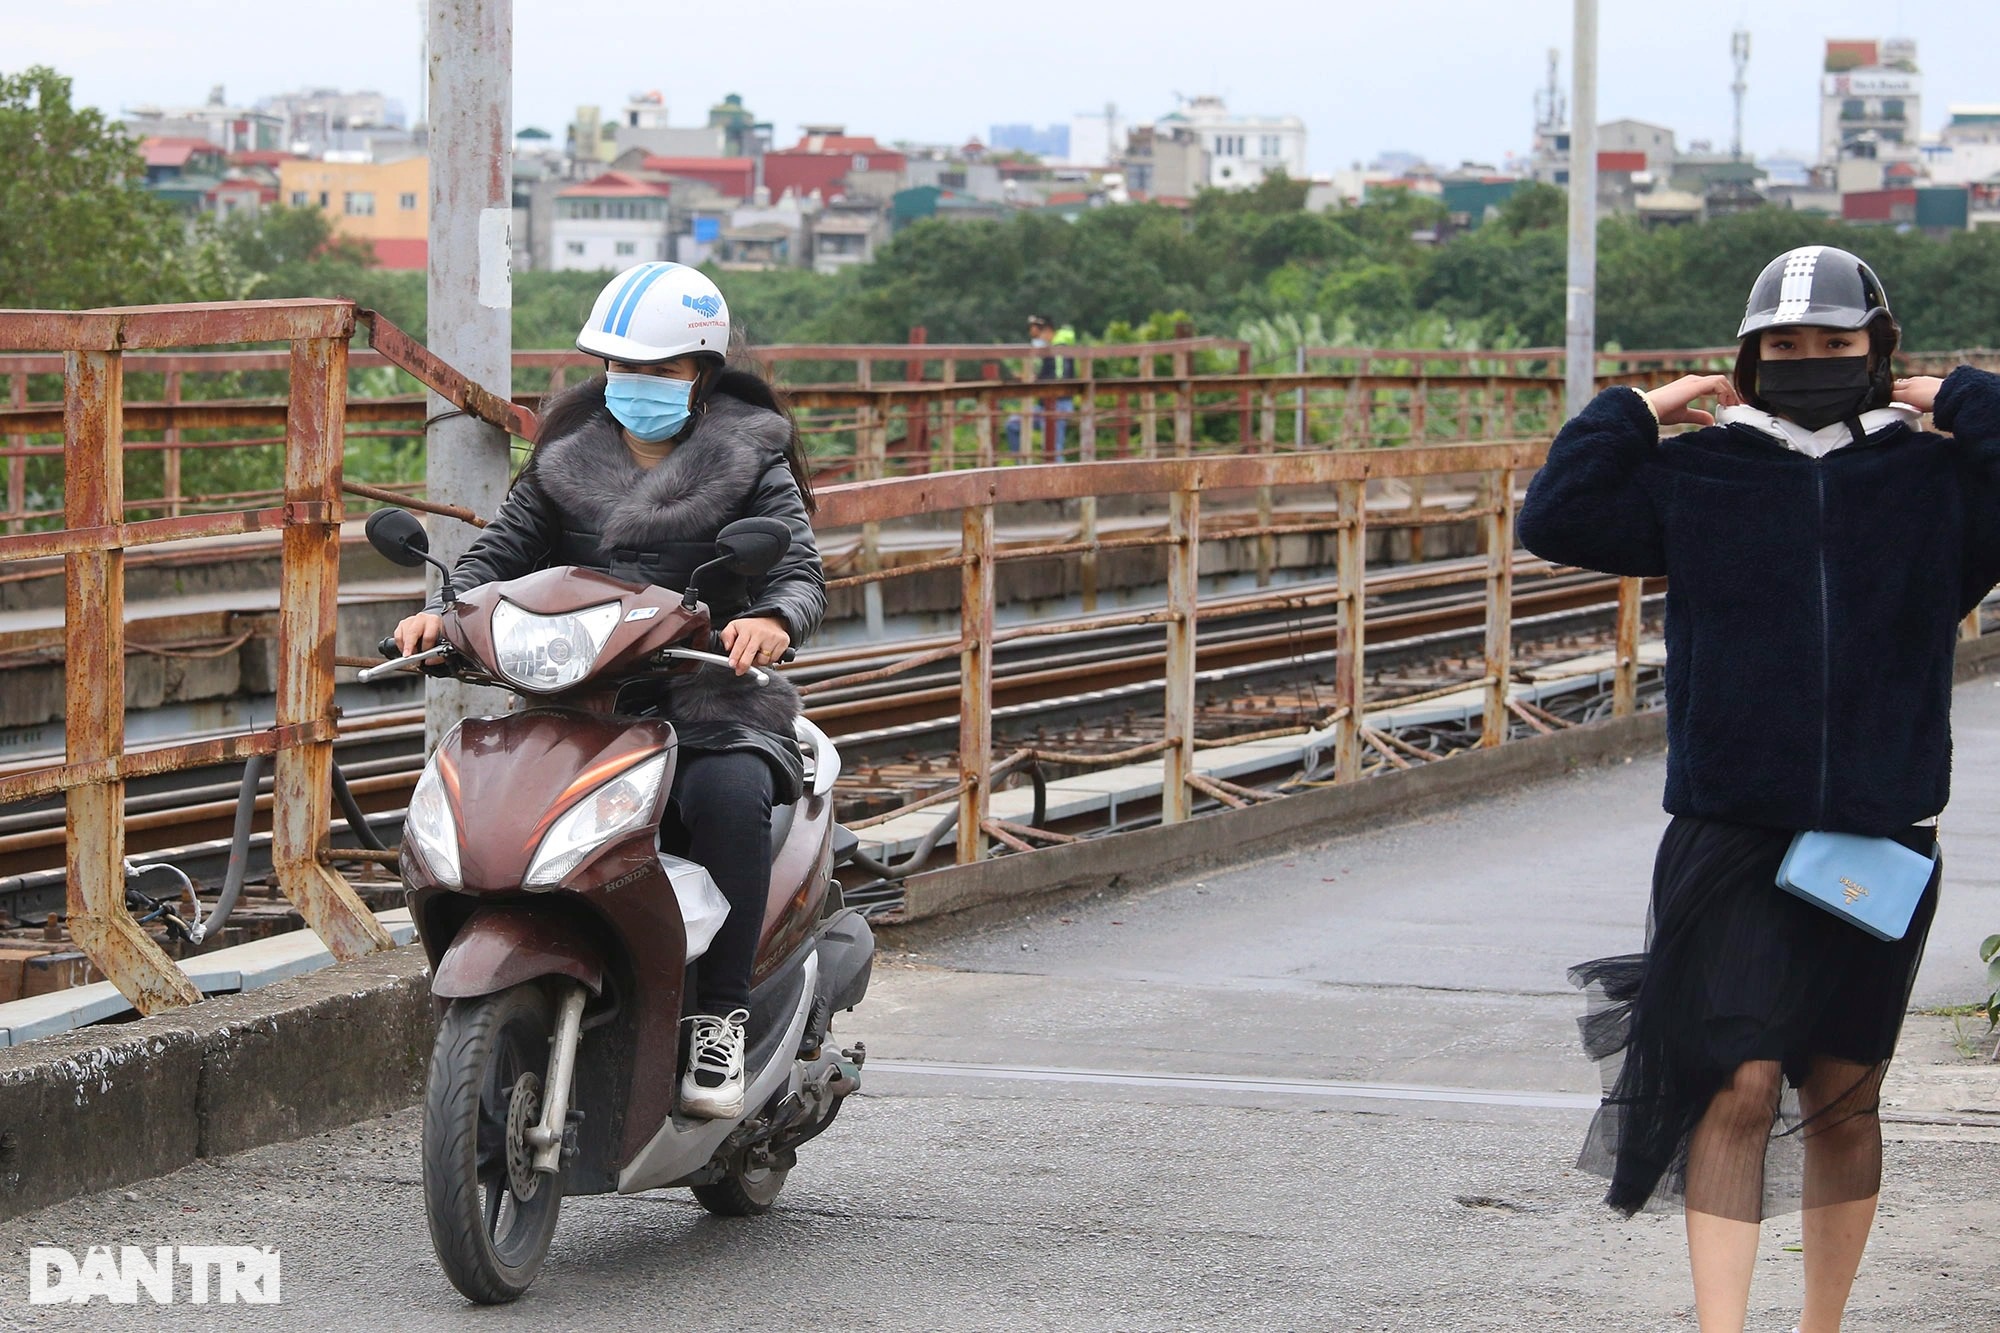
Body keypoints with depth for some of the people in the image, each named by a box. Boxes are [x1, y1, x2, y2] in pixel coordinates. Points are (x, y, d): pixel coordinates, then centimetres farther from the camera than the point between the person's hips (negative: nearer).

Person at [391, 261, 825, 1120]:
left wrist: (774, 618, -29)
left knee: (728, 794, -36)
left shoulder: (747, 460, 7)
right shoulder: (568, 457, 16)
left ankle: (719, 1024, -28)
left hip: (710, 702, -3)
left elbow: (799, 567, -4)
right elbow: (505, 549, 12)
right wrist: (444, 610, -10)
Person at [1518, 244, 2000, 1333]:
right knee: (1740, 1087, -12)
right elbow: (1554, 521, -4)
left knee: (1842, 1103, 12)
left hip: (1880, 844, 2)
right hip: (1731, 837, -1)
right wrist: (1640, 414, -4)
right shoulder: (1697, 476, 3)